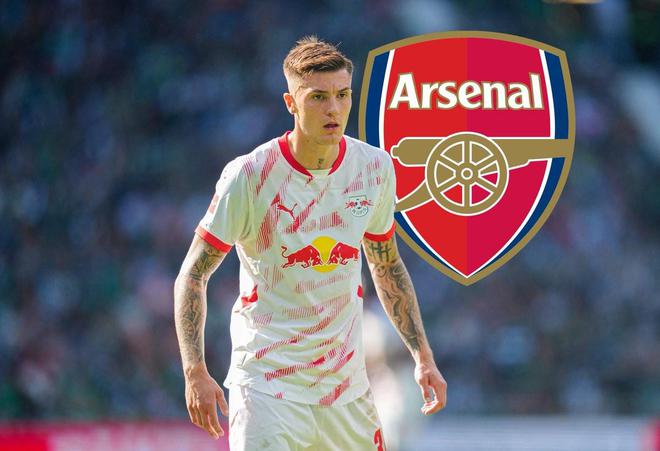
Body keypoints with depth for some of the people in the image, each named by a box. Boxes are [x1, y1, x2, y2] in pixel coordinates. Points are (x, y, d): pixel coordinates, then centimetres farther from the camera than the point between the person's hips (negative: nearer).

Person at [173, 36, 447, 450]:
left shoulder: (375, 167, 2)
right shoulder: (250, 175, -12)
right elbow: (192, 276, -7)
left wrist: (423, 357, 10)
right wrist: (195, 372, -17)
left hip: (347, 381, 5)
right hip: (268, 380, -5)